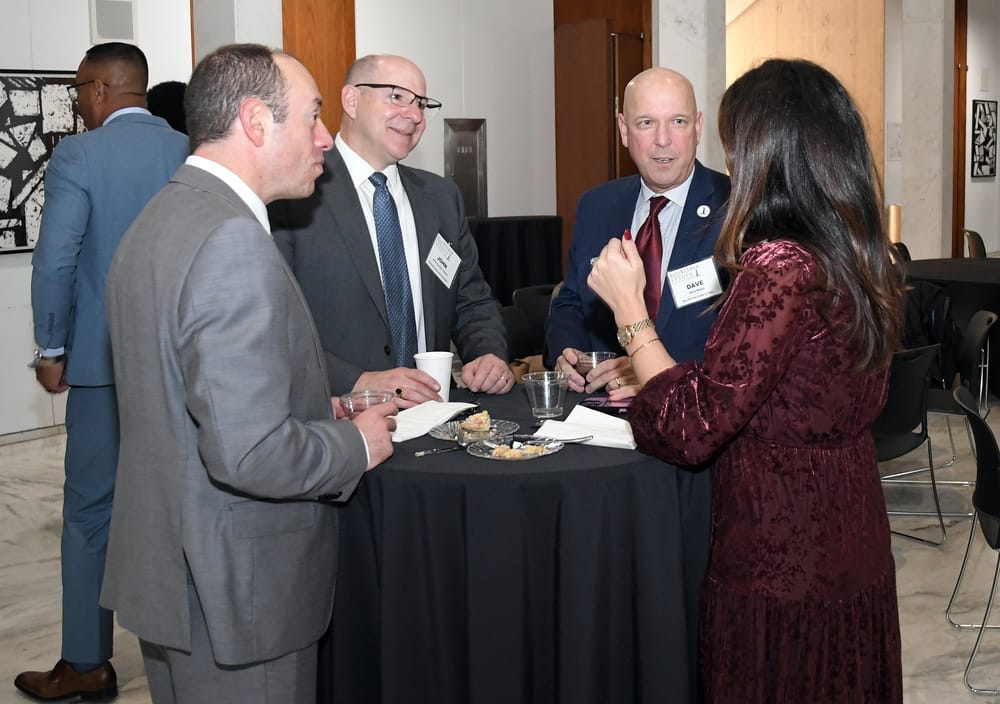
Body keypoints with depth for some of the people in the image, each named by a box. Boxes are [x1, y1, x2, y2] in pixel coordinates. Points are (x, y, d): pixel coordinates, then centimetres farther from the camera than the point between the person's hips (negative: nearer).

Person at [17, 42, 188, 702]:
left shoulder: (77, 155, -9)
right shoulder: (193, 153, 4)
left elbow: (55, 260, -16)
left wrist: (52, 350, -4)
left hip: (107, 357, -4)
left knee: (91, 511, 5)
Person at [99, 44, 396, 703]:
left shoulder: (159, 220, 8)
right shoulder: (233, 241, -24)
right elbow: (249, 454, -29)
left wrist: (313, 412, 11)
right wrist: (356, 444, -12)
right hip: (236, 592, -9)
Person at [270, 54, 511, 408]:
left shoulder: (442, 196, 15)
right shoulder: (293, 194, -5)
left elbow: (473, 303, 19)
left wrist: (490, 355, -2)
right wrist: (358, 383, -23)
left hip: (430, 409, 6)